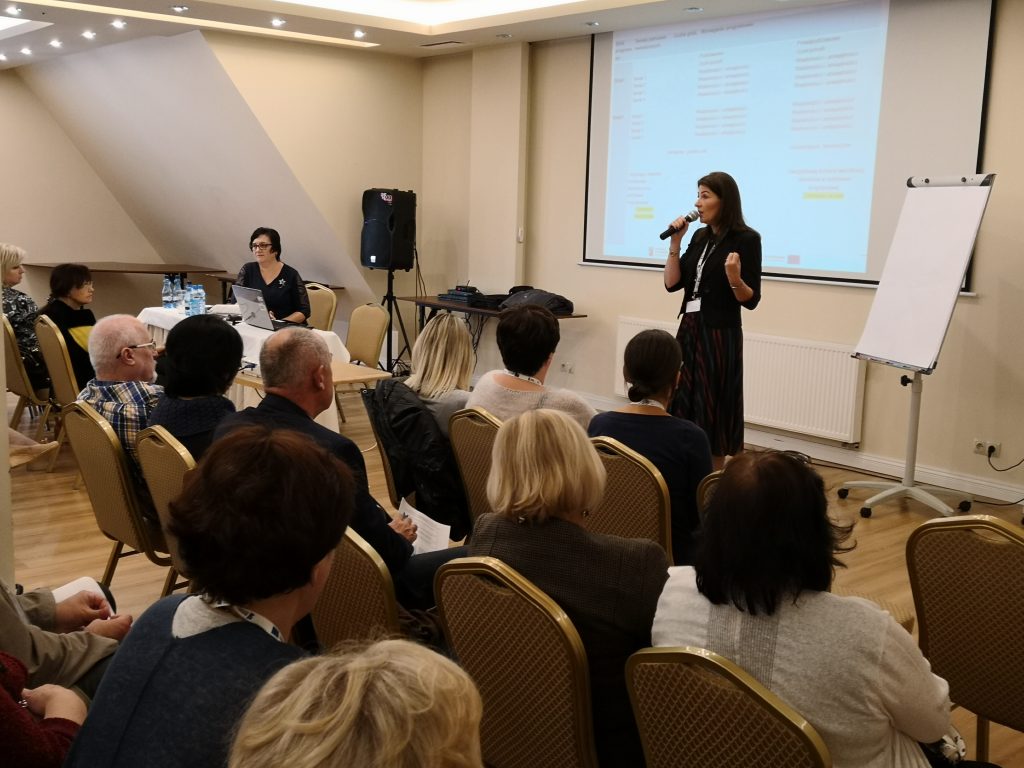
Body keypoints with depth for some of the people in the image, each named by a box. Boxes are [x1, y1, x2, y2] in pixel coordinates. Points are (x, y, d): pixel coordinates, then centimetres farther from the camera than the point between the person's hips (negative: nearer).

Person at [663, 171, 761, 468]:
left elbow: (751, 300, -11)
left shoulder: (746, 239, -9)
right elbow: (672, 284, 6)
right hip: (689, 330, 7)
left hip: (720, 335, -7)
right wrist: (675, 242, -1)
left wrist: (734, 278, -30)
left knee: (713, 410, 1)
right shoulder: (700, 237, 10)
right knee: (683, 405, 9)